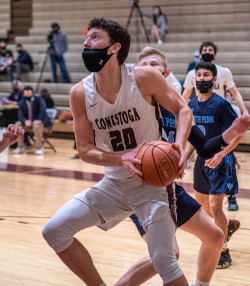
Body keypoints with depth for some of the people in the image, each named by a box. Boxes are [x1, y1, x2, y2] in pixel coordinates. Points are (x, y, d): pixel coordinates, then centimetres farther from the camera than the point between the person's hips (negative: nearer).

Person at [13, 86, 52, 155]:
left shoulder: (39, 99, -10)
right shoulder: (22, 103, 1)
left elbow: (43, 110, -26)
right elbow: (21, 115, -9)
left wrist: (38, 120, -40)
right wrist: (25, 121, -32)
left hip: (42, 122, -4)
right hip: (28, 123, 4)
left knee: (36, 125, -38)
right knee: (18, 124, -20)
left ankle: (39, 148, -26)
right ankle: (20, 147, -10)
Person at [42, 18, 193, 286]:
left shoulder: (144, 78, -16)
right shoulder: (80, 93, -6)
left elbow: (182, 109, -5)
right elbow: (85, 150, -5)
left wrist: (179, 144, -26)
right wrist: (123, 159, -24)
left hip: (152, 181, -4)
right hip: (113, 183, 4)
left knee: (164, 261, -15)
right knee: (53, 231, -2)